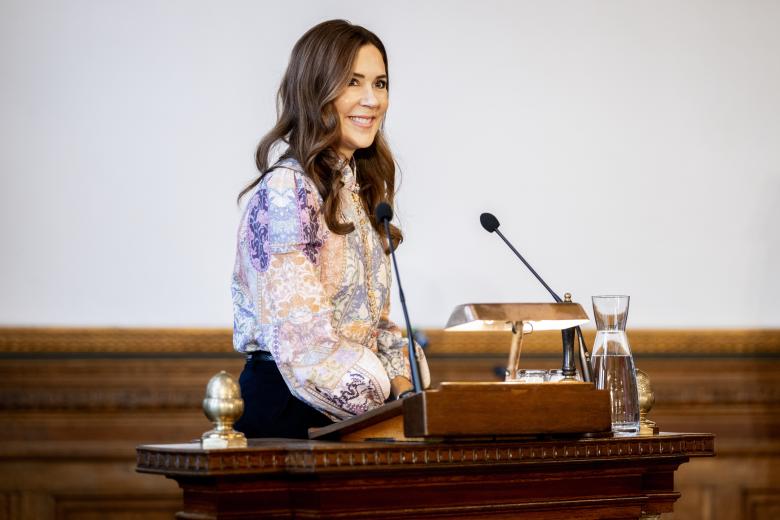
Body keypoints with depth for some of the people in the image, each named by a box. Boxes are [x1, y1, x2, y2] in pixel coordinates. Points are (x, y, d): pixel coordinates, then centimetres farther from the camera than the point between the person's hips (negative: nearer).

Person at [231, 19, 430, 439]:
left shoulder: (360, 188, 16)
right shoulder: (286, 190, -11)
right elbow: (305, 344, -16)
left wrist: (404, 388, 2)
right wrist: (394, 404, -10)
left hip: (351, 414, 8)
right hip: (289, 414, -8)